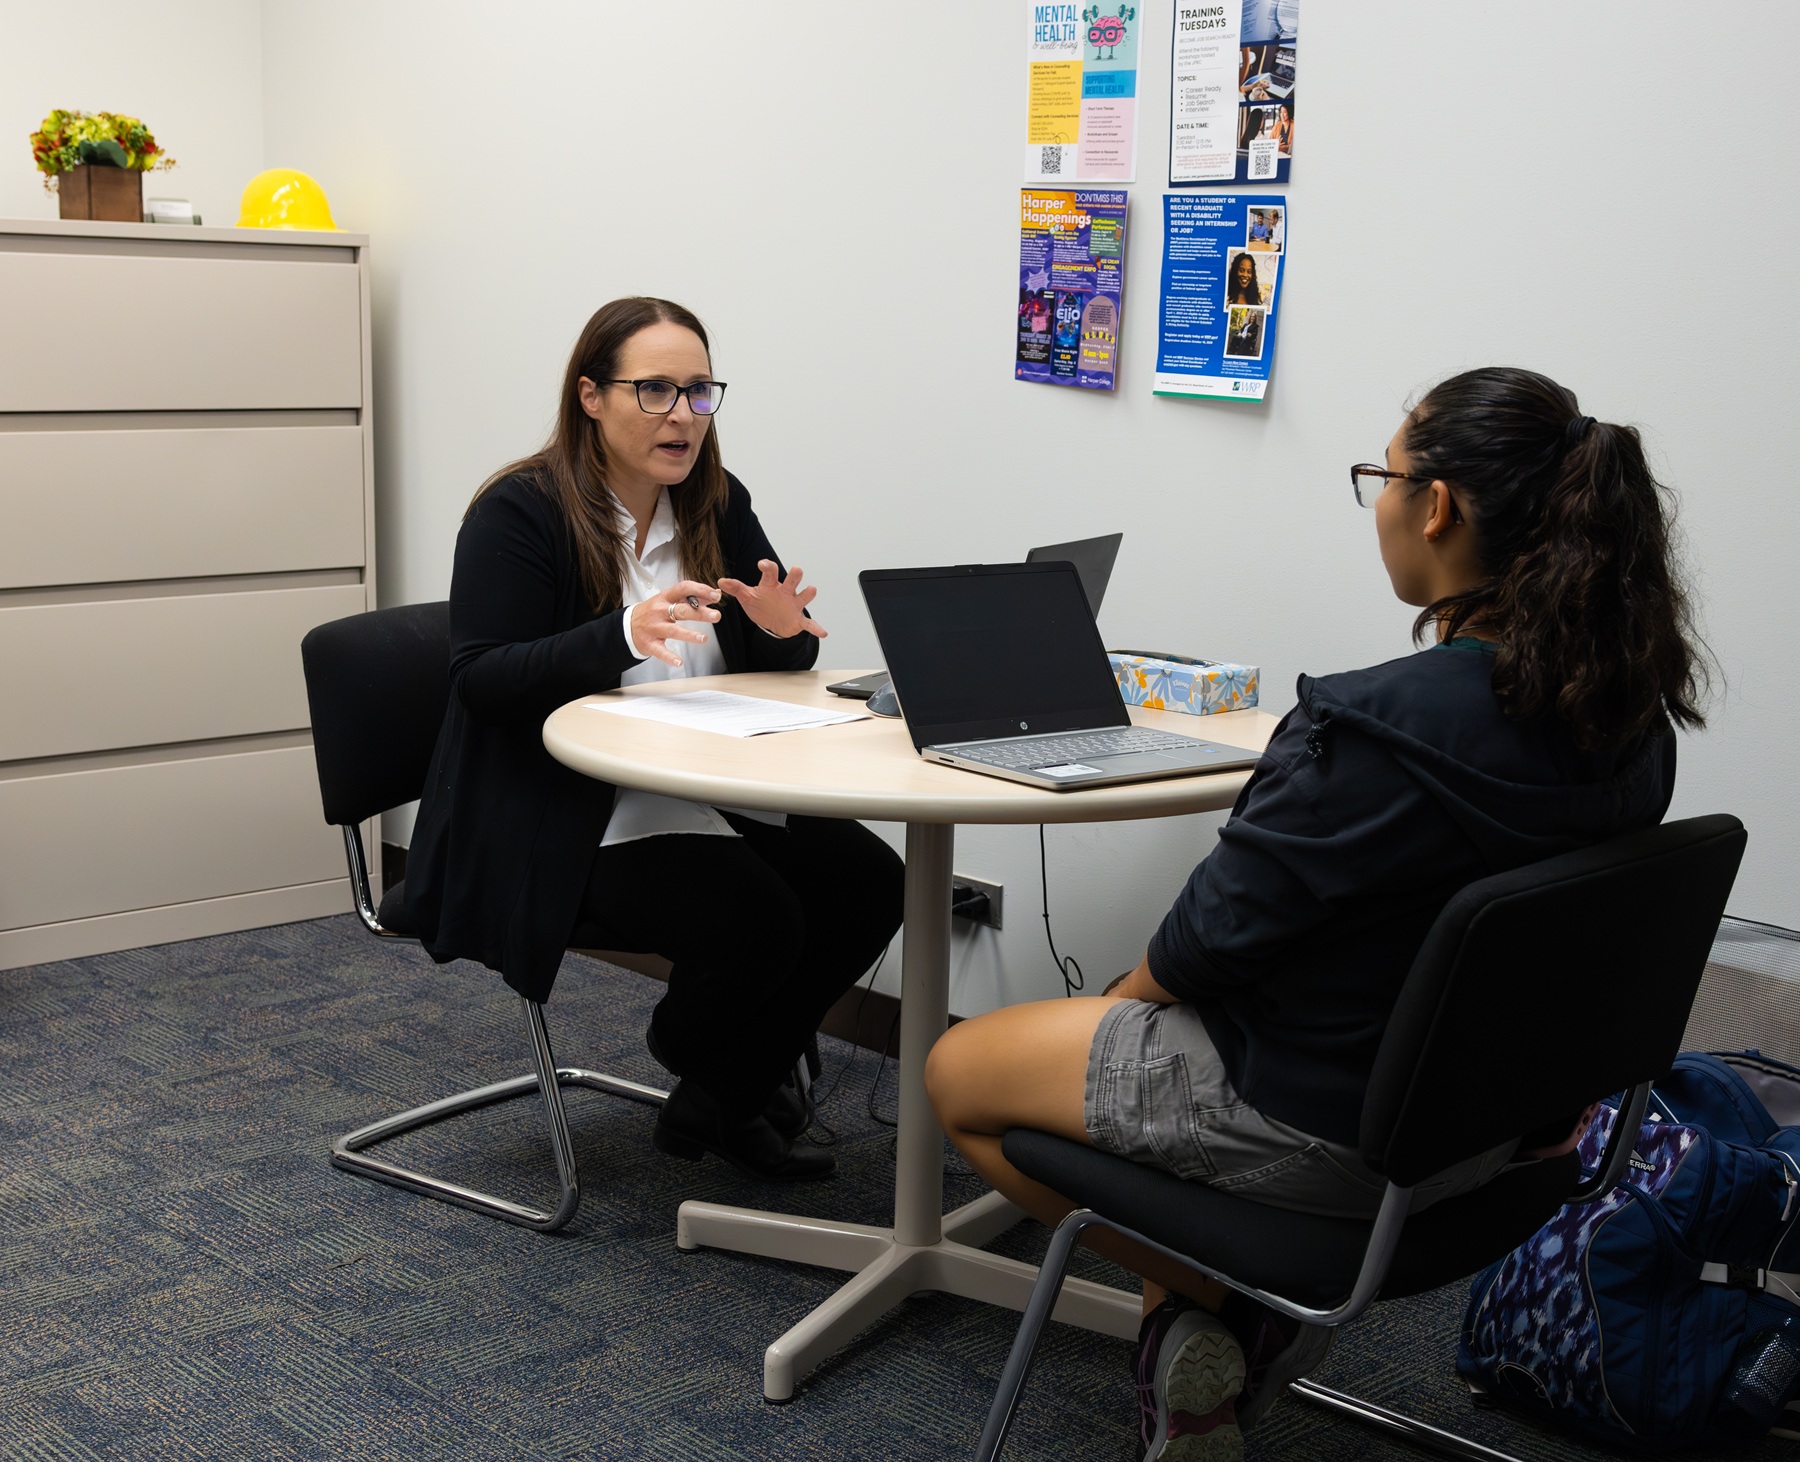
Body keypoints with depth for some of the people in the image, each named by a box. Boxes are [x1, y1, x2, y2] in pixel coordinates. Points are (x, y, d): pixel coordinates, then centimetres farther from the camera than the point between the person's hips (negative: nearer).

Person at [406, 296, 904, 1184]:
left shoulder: (717, 503, 8)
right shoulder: (519, 512, -10)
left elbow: (780, 661, 11)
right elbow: (481, 680, -18)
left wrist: (782, 627, -15)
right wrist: (623, 636, -32)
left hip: (707, 795, 7)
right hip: (561, 820, -7)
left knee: (867, 883, -14)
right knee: (757, 920, -27)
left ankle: (719, 1104, 5)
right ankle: (687, 1048, 10)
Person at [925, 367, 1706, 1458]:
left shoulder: (1374, 732, -32)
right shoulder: (1631, 719, -7)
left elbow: (1217, 935, -22)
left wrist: (1127, 993, 1)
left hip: (1328, 1130, -8)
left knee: (959, 1072, 12)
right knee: (1143, 1021, 31)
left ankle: (1227, 1309, 12)